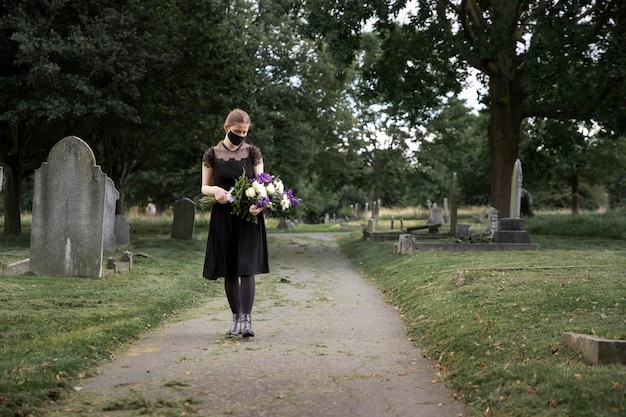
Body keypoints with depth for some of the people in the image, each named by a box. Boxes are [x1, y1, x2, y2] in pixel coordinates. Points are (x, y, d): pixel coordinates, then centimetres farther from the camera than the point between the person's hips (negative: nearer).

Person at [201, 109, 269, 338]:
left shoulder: (253, 152, 2)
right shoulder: (212, 154, 2)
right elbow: (204, 187, 8)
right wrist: (215, 190, -16)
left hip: (249, 216, -1)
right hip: (223, 217, 1)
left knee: (246, 268, -10)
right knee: (229, 270, 5)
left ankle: (246, 320, -13)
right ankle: (236, 318, 15)